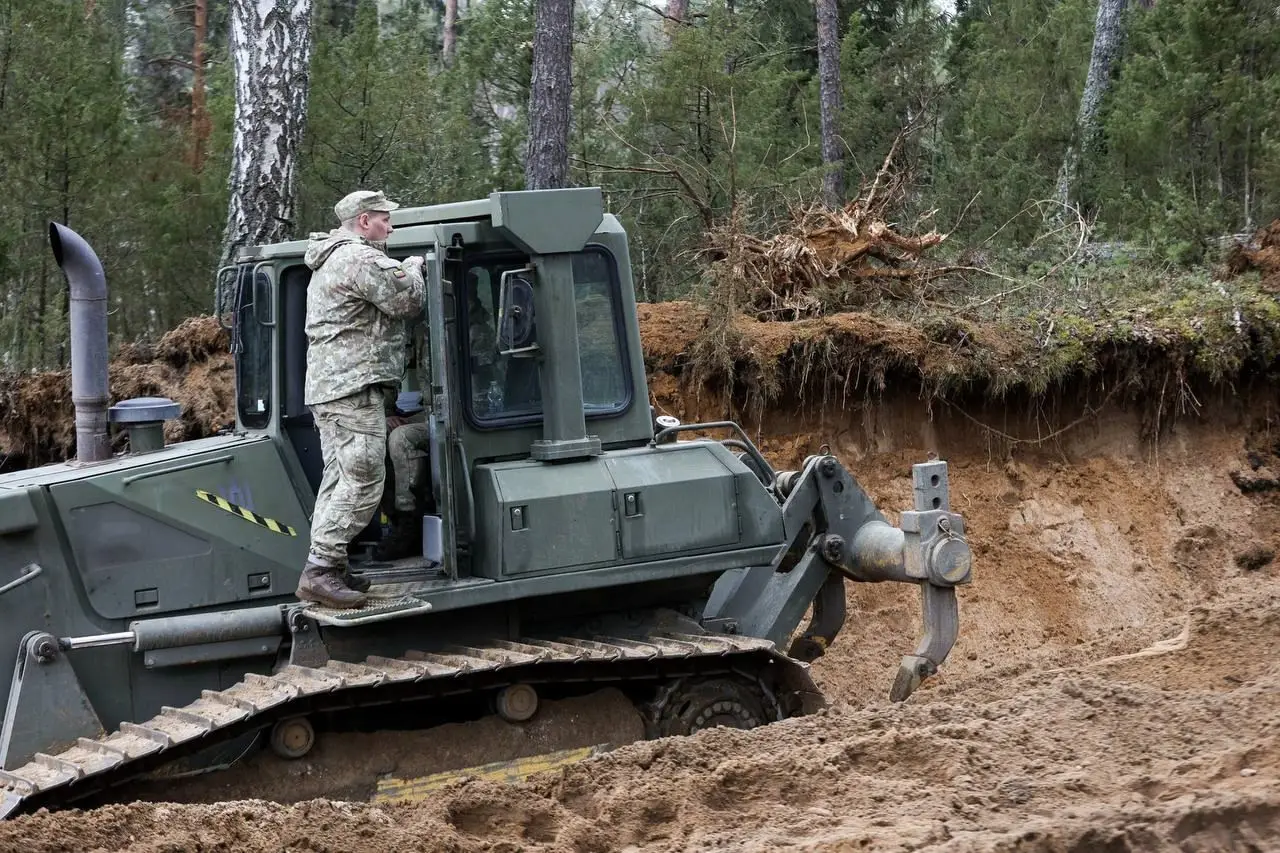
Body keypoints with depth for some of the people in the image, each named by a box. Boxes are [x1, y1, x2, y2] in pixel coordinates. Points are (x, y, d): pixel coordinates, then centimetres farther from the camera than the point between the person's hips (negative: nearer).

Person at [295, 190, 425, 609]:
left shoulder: (330, 261, 24)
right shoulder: (361, 258, -12)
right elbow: (407, 301, -12)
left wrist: (404, 271, 15)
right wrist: (414, 270, 7)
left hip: (328, 386, 11)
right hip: (354, 386, -11)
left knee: (340, 478, 13)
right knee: (362, 481, -13)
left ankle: (325, 567, 14)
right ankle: (320, 571, -18)